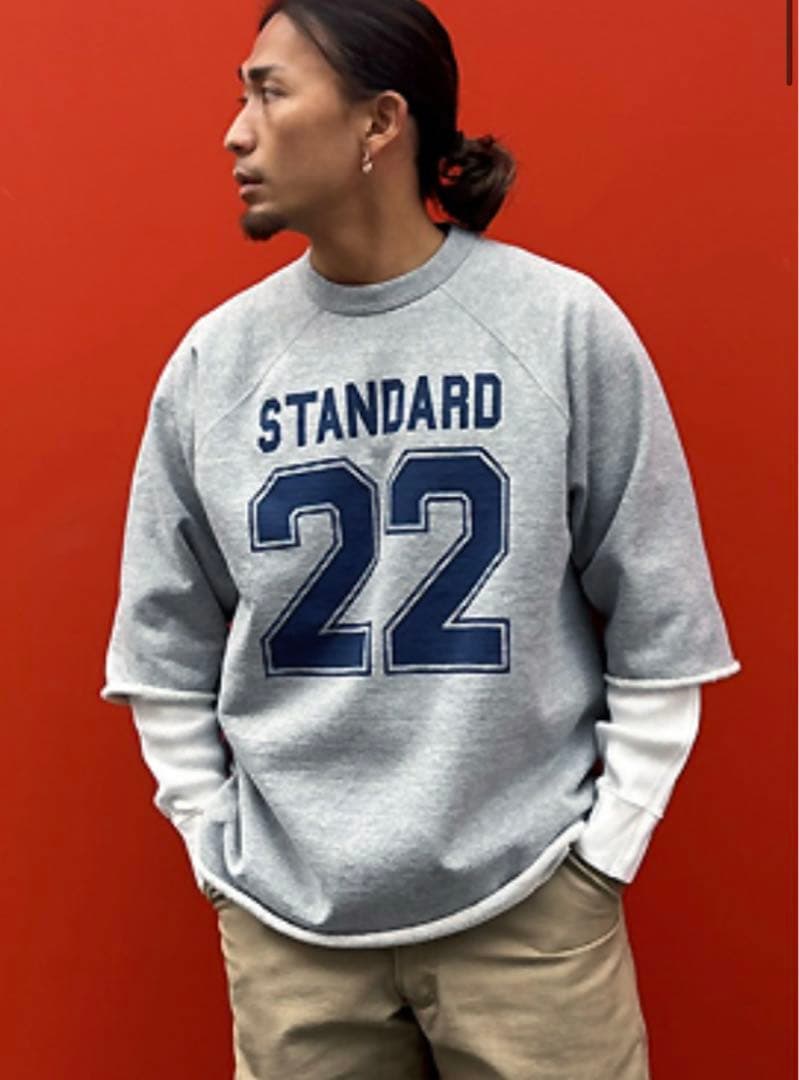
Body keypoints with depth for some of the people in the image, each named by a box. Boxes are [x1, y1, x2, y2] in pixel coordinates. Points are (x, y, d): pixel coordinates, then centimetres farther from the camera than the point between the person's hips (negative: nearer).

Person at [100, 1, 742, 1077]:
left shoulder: (566, 323, -7)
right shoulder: (214, 359, -1)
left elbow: (656, 621, -2)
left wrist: (606, 845, -3)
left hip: (528, 901, -1)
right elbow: (168, 642, 6)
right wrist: (216, 845, 3)